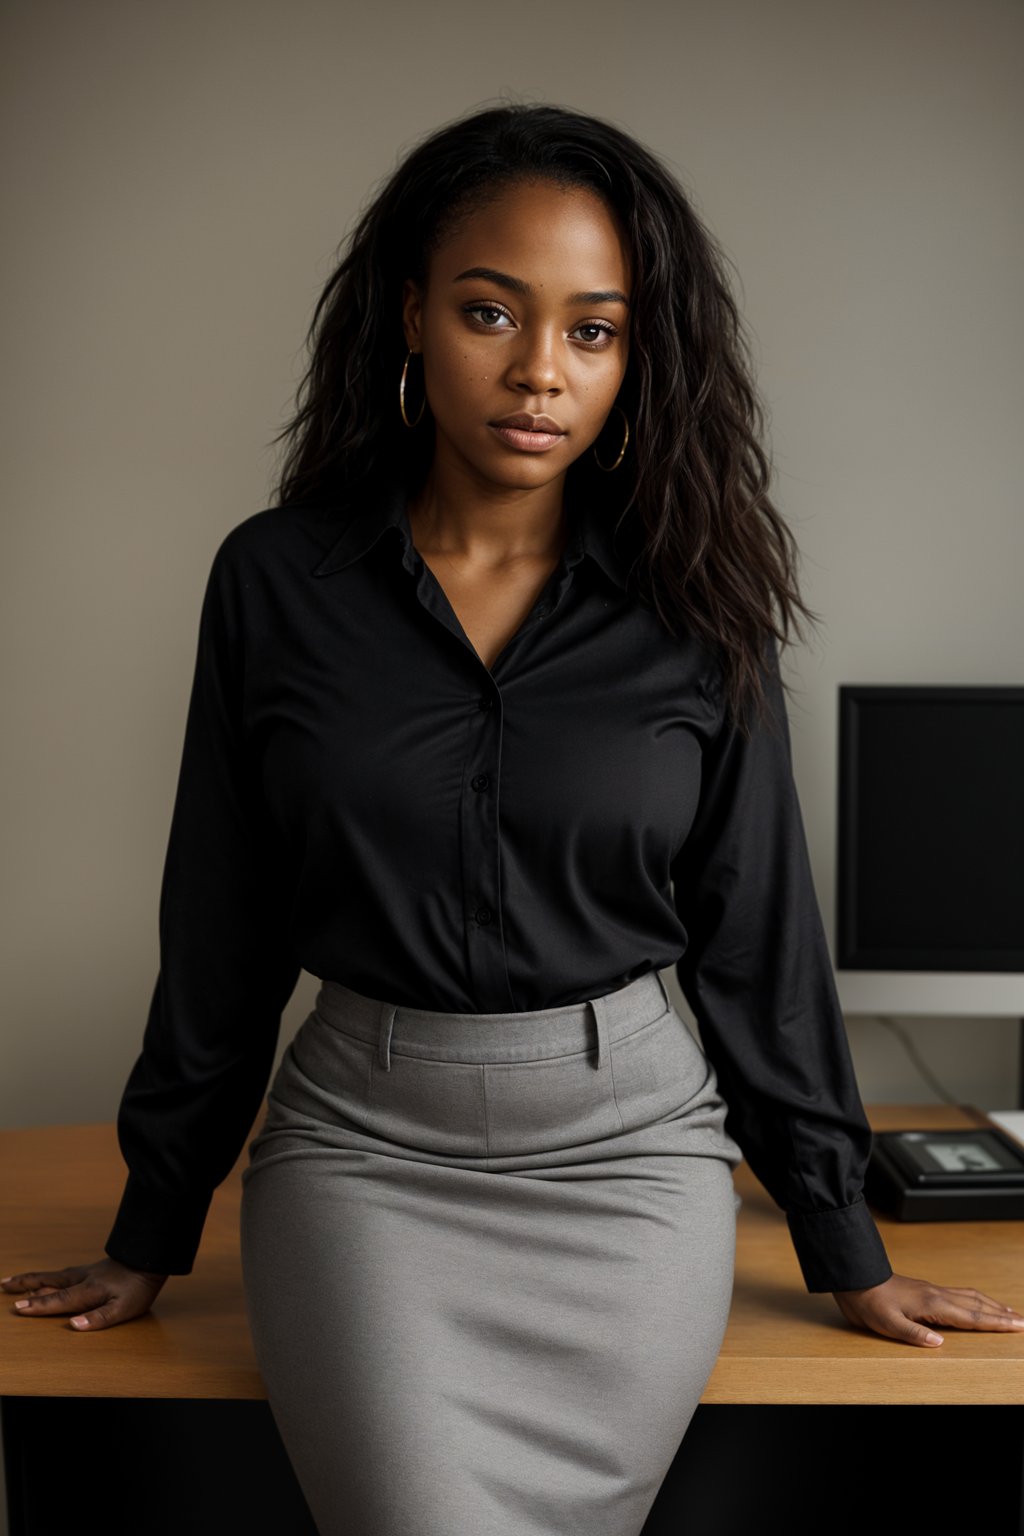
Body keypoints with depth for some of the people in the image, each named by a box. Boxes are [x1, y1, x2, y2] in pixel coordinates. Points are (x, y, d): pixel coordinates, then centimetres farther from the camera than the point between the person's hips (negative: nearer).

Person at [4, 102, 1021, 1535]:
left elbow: (758, 933, 4)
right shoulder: (279, 578, -1)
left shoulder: (690, 607, -2)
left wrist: (845, 1245, 9)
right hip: (362, 1144, 0)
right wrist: (153, 1233, 12)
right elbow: (222, 930, 5)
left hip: (628, 1146, 1)